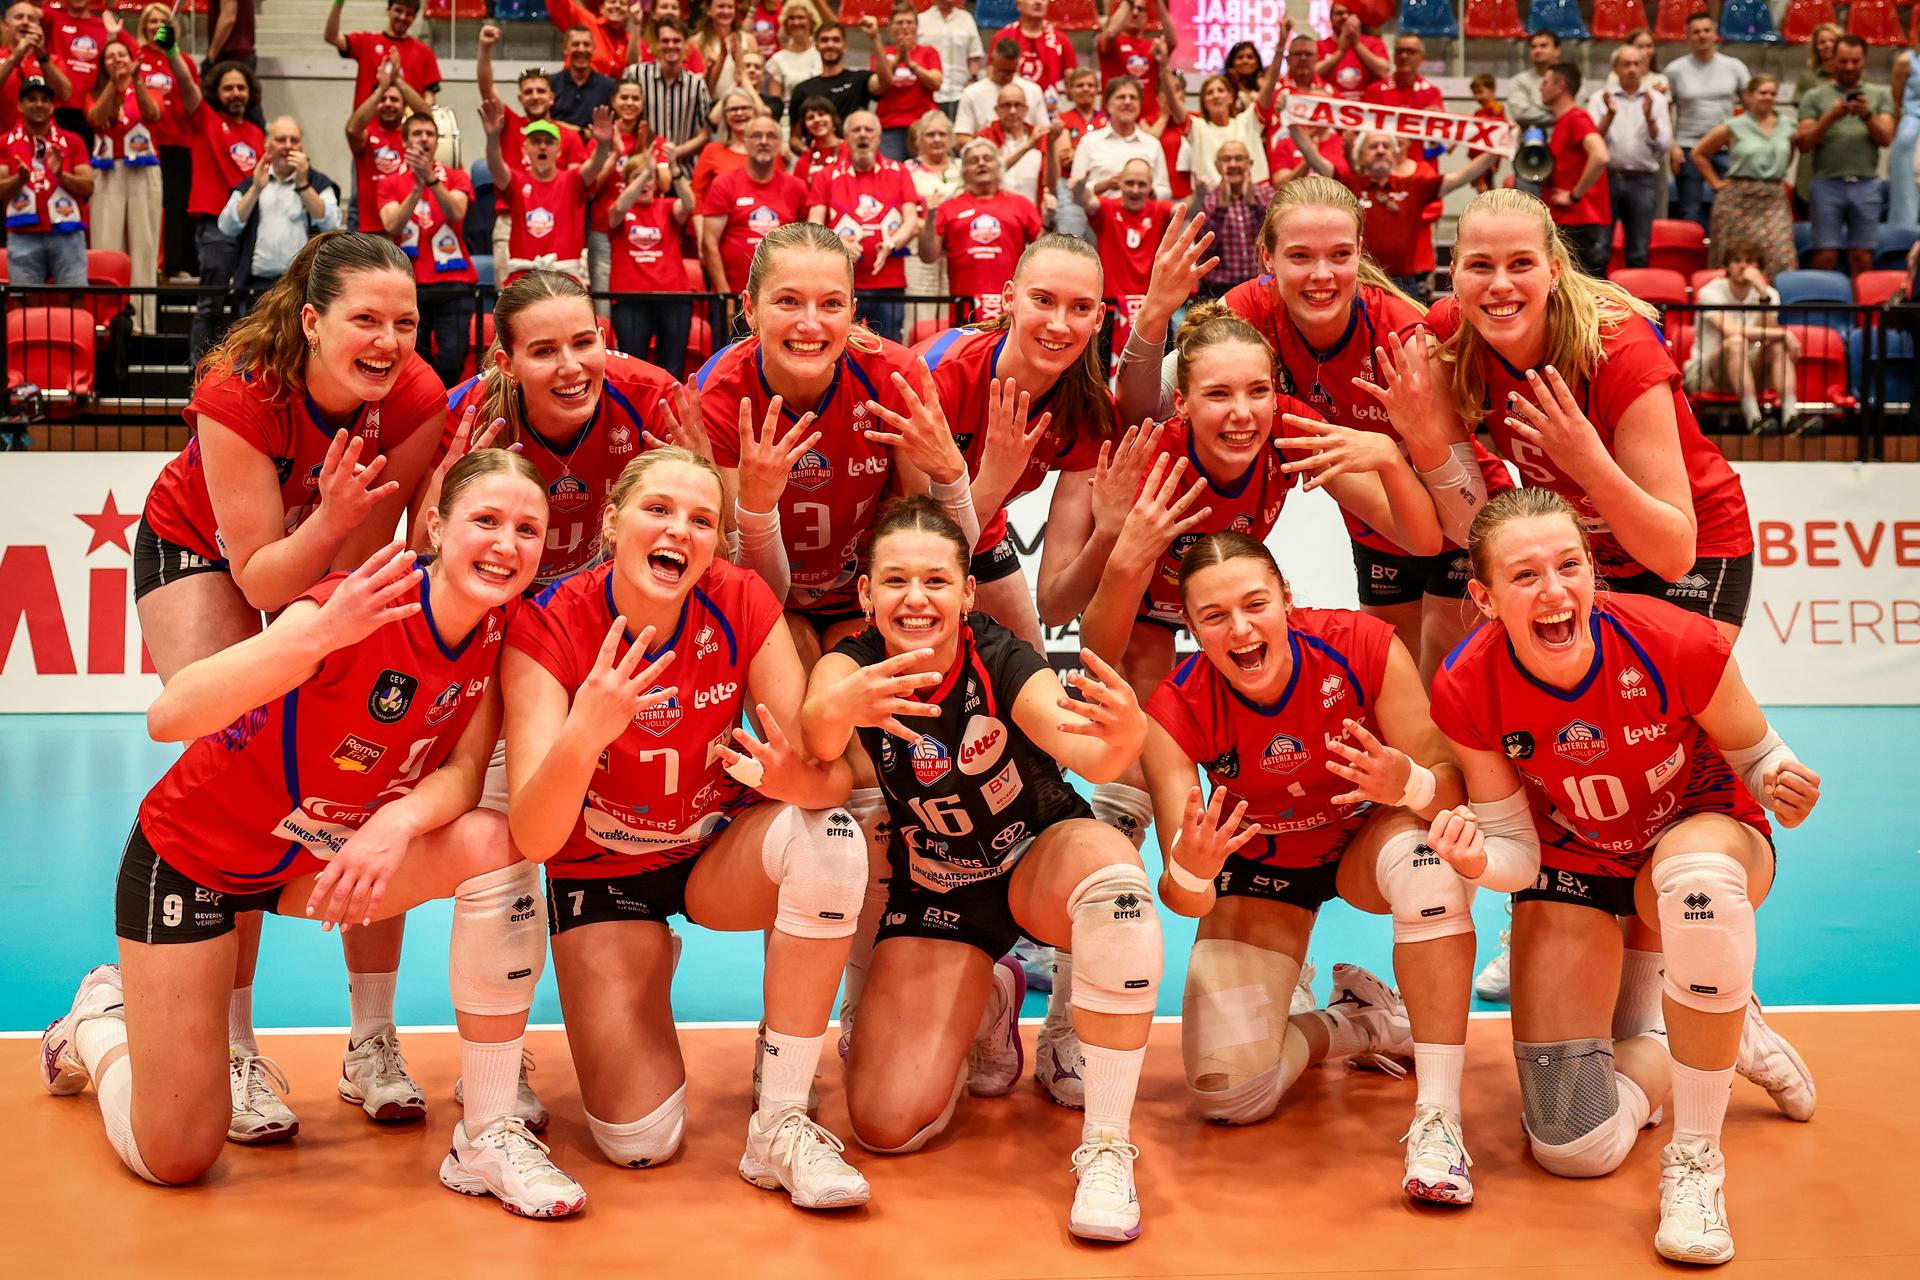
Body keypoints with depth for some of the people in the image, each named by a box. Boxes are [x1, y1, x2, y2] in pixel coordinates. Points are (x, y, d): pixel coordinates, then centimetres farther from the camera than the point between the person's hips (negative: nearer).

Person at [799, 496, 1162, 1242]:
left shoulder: (1001, 662, -23)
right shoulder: (853, 665, -17)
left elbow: (1087, 754, -42)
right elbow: (816, 735, -41)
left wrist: (1122, 737, -66)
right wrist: (836, 709, -65)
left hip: (1039, 859, -2)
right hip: (935, 889, 2)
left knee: (1109, 865, -40)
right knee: (887, 1127, -11)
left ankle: (1106, 1147, -27)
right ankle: (986, 1004, 23)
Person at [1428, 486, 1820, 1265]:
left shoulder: (1674, 644, -29)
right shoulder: (1468, 690, -25)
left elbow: (1756, 758, -10)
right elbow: (1520, 853, -14)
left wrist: (1781, 786, -34)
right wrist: (1476, 858, -38)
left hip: (1701, 831, -1)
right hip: (1572, 863, 2)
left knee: (1697, 871, -44)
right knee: (1574, 1150, -6)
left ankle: (1695, 1159, -25)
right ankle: (1728, 1032, 25)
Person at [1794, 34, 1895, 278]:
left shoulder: (1880, 95, 13)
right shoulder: (1815, 96, 9)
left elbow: (1885, 139, 4)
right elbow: (1803, 143, 1)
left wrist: (1868, 116, -13)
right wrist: (1830, 117, -12)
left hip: (1866, 183, 1)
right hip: (1828, 182, -1)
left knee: (1862, 257, 1)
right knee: (1825, 256, -4)